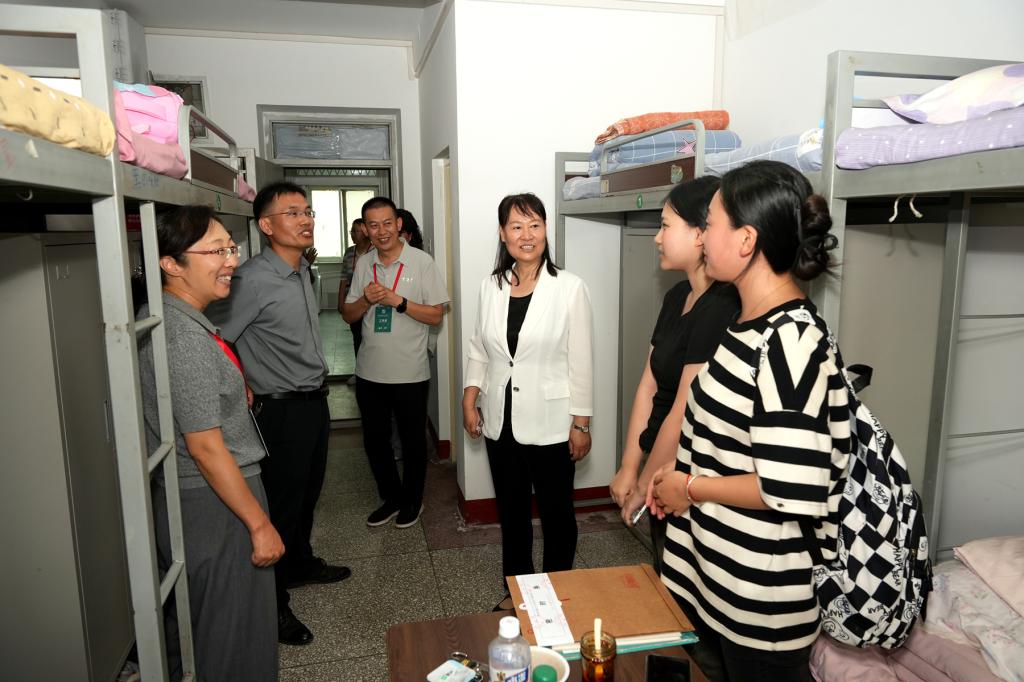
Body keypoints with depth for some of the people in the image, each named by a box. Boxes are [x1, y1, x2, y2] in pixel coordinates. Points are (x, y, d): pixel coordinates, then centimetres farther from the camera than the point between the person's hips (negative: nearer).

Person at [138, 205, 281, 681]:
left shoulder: (158, 318, 5)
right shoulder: (185, 336, -26)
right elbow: (206, 447, -25)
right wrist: (260, 524, -19)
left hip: (181, 497, 10)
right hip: (213, 503, -10)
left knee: (190, 625, 27)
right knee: (234, 635, 9)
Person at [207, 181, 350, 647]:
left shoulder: (302, 269, 7)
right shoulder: (253, 279, -22)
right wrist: (246, 393, -14)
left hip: (315, 401, 8)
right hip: (282, 410, -8)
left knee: (308, 493, 22)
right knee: (282, 503, 3)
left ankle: (301, 564, 43)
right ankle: (272, 604, 19)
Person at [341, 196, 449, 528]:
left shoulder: (422, 262, -8)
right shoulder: (363, 264, 5)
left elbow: (436, 315, -10)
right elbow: (348, 315, 8)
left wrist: (397, 301, -21)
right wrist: (365, 300, -12)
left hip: (409, 373, -4)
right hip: (369, 372, 4)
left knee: (412, 439, 11)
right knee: (374, 439, 15)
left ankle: (412, 500, 32)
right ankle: (391, 498, 35)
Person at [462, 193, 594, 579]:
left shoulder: (570, 288, -11)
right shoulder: (490, 287, 2)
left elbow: (581, 361, -10)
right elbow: (479, 349, 11)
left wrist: (581, 423, -9)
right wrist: (469, 401, 3)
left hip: (550, 424, -4)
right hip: (501, 422, 5)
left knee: (556, 513, 12)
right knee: (510, 512, 19)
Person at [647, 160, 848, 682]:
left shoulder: (792, 340, -24)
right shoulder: (749, 322, 4)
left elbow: (794, 492, -28)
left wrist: (689, 488, -16)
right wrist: (678, 473, 3)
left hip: (761, 597, -8)